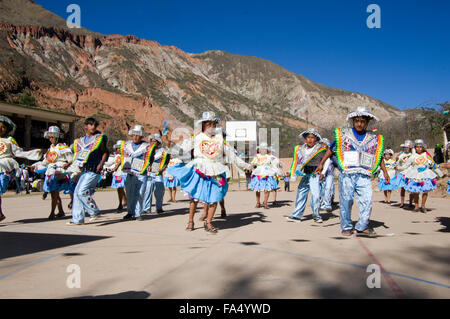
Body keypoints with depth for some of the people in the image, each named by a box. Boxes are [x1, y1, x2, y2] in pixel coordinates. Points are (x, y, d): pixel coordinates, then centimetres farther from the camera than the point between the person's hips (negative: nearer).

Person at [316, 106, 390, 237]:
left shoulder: (374, 138, 11)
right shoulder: (343, 134, 5)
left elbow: (379, 156, 21)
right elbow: (331, 149, 11)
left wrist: (385, 172, 17)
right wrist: (321, 164, 9)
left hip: (364, 176, 2)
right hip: (347, 174, -1)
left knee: (367, 201, -6)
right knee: (346, 201, 1)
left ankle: (362, 227, 7)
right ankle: (346, 227, 13)